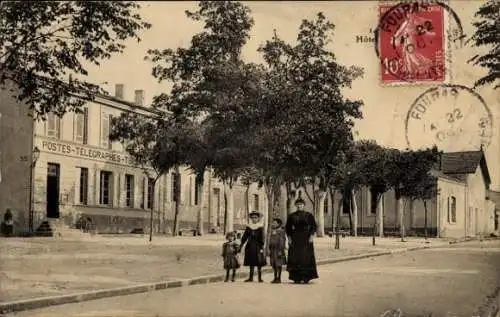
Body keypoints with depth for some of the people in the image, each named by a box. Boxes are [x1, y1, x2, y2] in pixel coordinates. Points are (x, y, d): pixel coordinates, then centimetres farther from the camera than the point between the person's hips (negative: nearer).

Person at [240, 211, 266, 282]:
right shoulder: (249, 227, 9)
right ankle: (251, 277, 12)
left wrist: (262, 247, -12)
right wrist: (241, 245, 5)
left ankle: (260, 278, 3)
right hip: (250, 246, 4)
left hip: (257, 246, -4)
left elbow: (261, 238, -6)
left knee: (259, 263, -2)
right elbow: (245, 236, 10)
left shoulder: (260, 227, -2)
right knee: (251, 263, 7)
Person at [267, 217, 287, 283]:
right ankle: (275, 277, 17)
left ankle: (279, 278, 2)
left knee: (278, 264, -3)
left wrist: (281, 251, -17)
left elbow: (282, 241, -12)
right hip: (273, 250, 7)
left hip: (278, 250, -7)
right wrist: (268, 249, 9)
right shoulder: (272, 232, 13)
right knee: (273, 264, 9)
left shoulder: (281, 231, -8)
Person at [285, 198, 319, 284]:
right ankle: (297, 278, 2)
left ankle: (306, 277, -1)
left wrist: (311, 236, -10)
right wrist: (289, 237, 0)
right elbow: (288, 227, 10)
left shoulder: (309, 215, 2)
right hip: (295, 239, 2)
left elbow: (314, 226, 1)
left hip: (306, 238, -2)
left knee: (306, 257, -5)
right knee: (295, 257, -2)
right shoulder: (291, 216, 7)